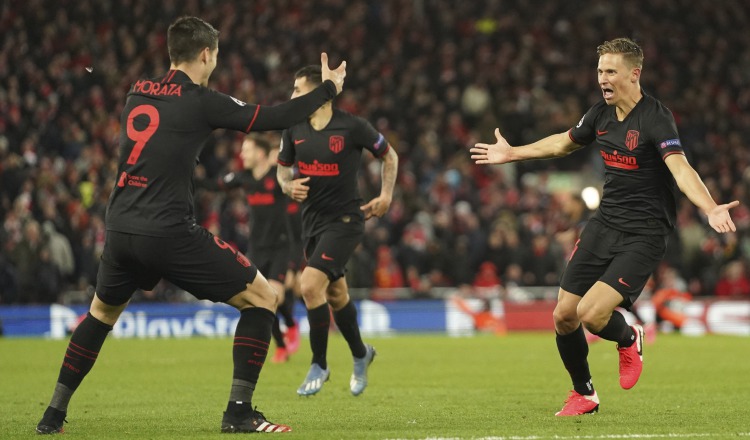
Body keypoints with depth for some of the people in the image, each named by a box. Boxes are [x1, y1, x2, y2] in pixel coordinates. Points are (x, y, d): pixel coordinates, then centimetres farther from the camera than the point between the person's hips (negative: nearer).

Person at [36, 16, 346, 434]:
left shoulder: (137, 94, 13)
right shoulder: (201, 101, -6)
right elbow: (275, 118, -4)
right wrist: (328, 89, 10)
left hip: (120, 229, 6)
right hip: (170, 232, -6)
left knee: (102, 313, 31)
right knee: (263, 298, 5)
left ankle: (54, 414, 26)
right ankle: (239, 411, -2)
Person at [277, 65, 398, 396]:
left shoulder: (352, 127, -13)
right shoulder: (294, 129, 0)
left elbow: (388, 155, 2)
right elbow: (283, 166, 14)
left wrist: (386, 195, -5)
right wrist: (288, 186, -8)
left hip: (345, 219, -6)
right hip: (312, 220, 6)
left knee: (310, 285, -21)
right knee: (336, 294, 16)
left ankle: (319, 364, -5)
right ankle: (360, 354, 40)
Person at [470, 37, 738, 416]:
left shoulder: (656, 118, -19)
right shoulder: (601, 114, 4)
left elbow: (680, 168, -35)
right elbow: (564, 143, 25)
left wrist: (709, 208, -52)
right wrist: (512, 154, 34)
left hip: (643, 235, -7)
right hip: (603, 224, 7)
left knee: (591, 314, -21)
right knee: (564, 316, 4)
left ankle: (629, 339, 16)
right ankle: (584, 395, 28)